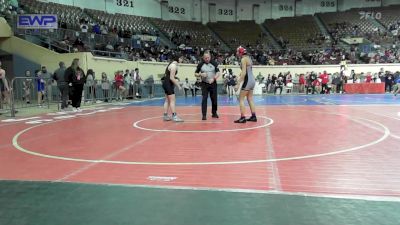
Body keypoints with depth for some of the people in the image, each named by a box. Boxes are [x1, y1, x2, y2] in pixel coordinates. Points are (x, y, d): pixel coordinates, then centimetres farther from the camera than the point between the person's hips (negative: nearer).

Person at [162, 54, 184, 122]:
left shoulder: (172, 64, 14)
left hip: (166, 83, 10)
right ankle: (174, 116, -10)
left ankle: (165, 116, 17)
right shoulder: (174, 65, -16)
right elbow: (171, 78, -21)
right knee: (172, 100, -9)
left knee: (167, 100, 13)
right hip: (168, 84, -10)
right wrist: (178, 85, -18)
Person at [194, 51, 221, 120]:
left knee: (214, 99, 6)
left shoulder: (214, 63, -2)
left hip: (213, 83, 1)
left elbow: (218, 72, -7)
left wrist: (213, 78, -23)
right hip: (204, 84, -1)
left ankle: (214, 113, 24)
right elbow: (195, 74, 5)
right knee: (204, 99, -9)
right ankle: (204, 115, -6)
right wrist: (201, 74, -15)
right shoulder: (200, 64, -1)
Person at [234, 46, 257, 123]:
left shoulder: (243, 59, -12)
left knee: (241, 99, -5)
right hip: (252, 79, 9)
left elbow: (244, 73, -20)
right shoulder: (248, 58, 15)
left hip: (248, 80, -9)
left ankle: (242, 118, -9)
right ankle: (253, 116, 16)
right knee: (250, 99, 15)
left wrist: (238, 84, -22)